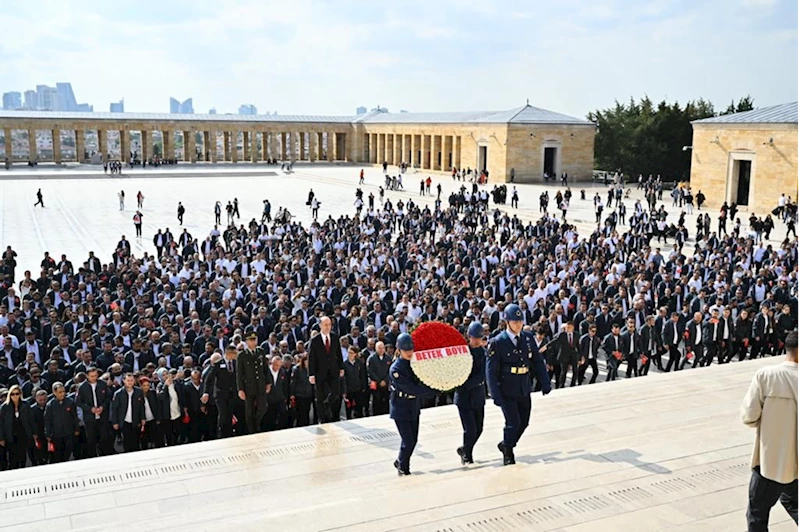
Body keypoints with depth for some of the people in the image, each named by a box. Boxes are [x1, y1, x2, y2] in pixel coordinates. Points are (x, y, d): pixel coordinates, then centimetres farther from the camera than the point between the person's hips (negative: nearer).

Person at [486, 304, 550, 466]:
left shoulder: (527, 338, 3)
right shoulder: (497, 342, -13)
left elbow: (538, 362, 10)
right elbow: (491, 371, -12)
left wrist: (545, 383, 4)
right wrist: (496, 395, -16)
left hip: (524, 390, 6)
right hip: (507, 391, -5)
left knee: (524, 422, 11)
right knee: (513, 423, -5)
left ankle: (506, 444, 36)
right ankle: (508, 454, 20)